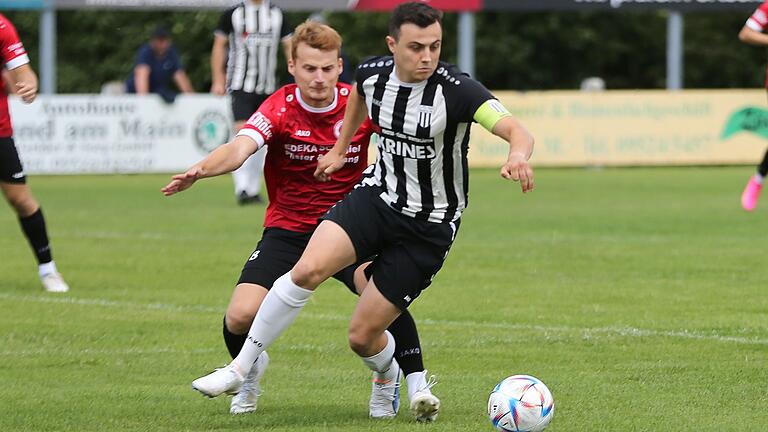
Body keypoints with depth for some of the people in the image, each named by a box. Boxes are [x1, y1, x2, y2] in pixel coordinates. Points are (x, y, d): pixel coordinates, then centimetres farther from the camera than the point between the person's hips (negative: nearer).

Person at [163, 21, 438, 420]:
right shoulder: (280, 109, -15)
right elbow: (240, 148, -30)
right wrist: (201, 170, -51)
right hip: (287, 231, 0)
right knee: (240, 316, -15)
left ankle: (416, 384, -7)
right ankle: (250, 368, 22)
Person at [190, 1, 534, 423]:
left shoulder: (456, 89, -22)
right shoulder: (373, 73, -5)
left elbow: (516, 131, -35)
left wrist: (518, 156, -56)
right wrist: (340, 149, 27)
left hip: (428, 226, -3)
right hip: (376, 195, 3)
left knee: (363, 335, -2)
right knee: (308, 269, -23)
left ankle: (390, 378, 36)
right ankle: (239, 369, -11)